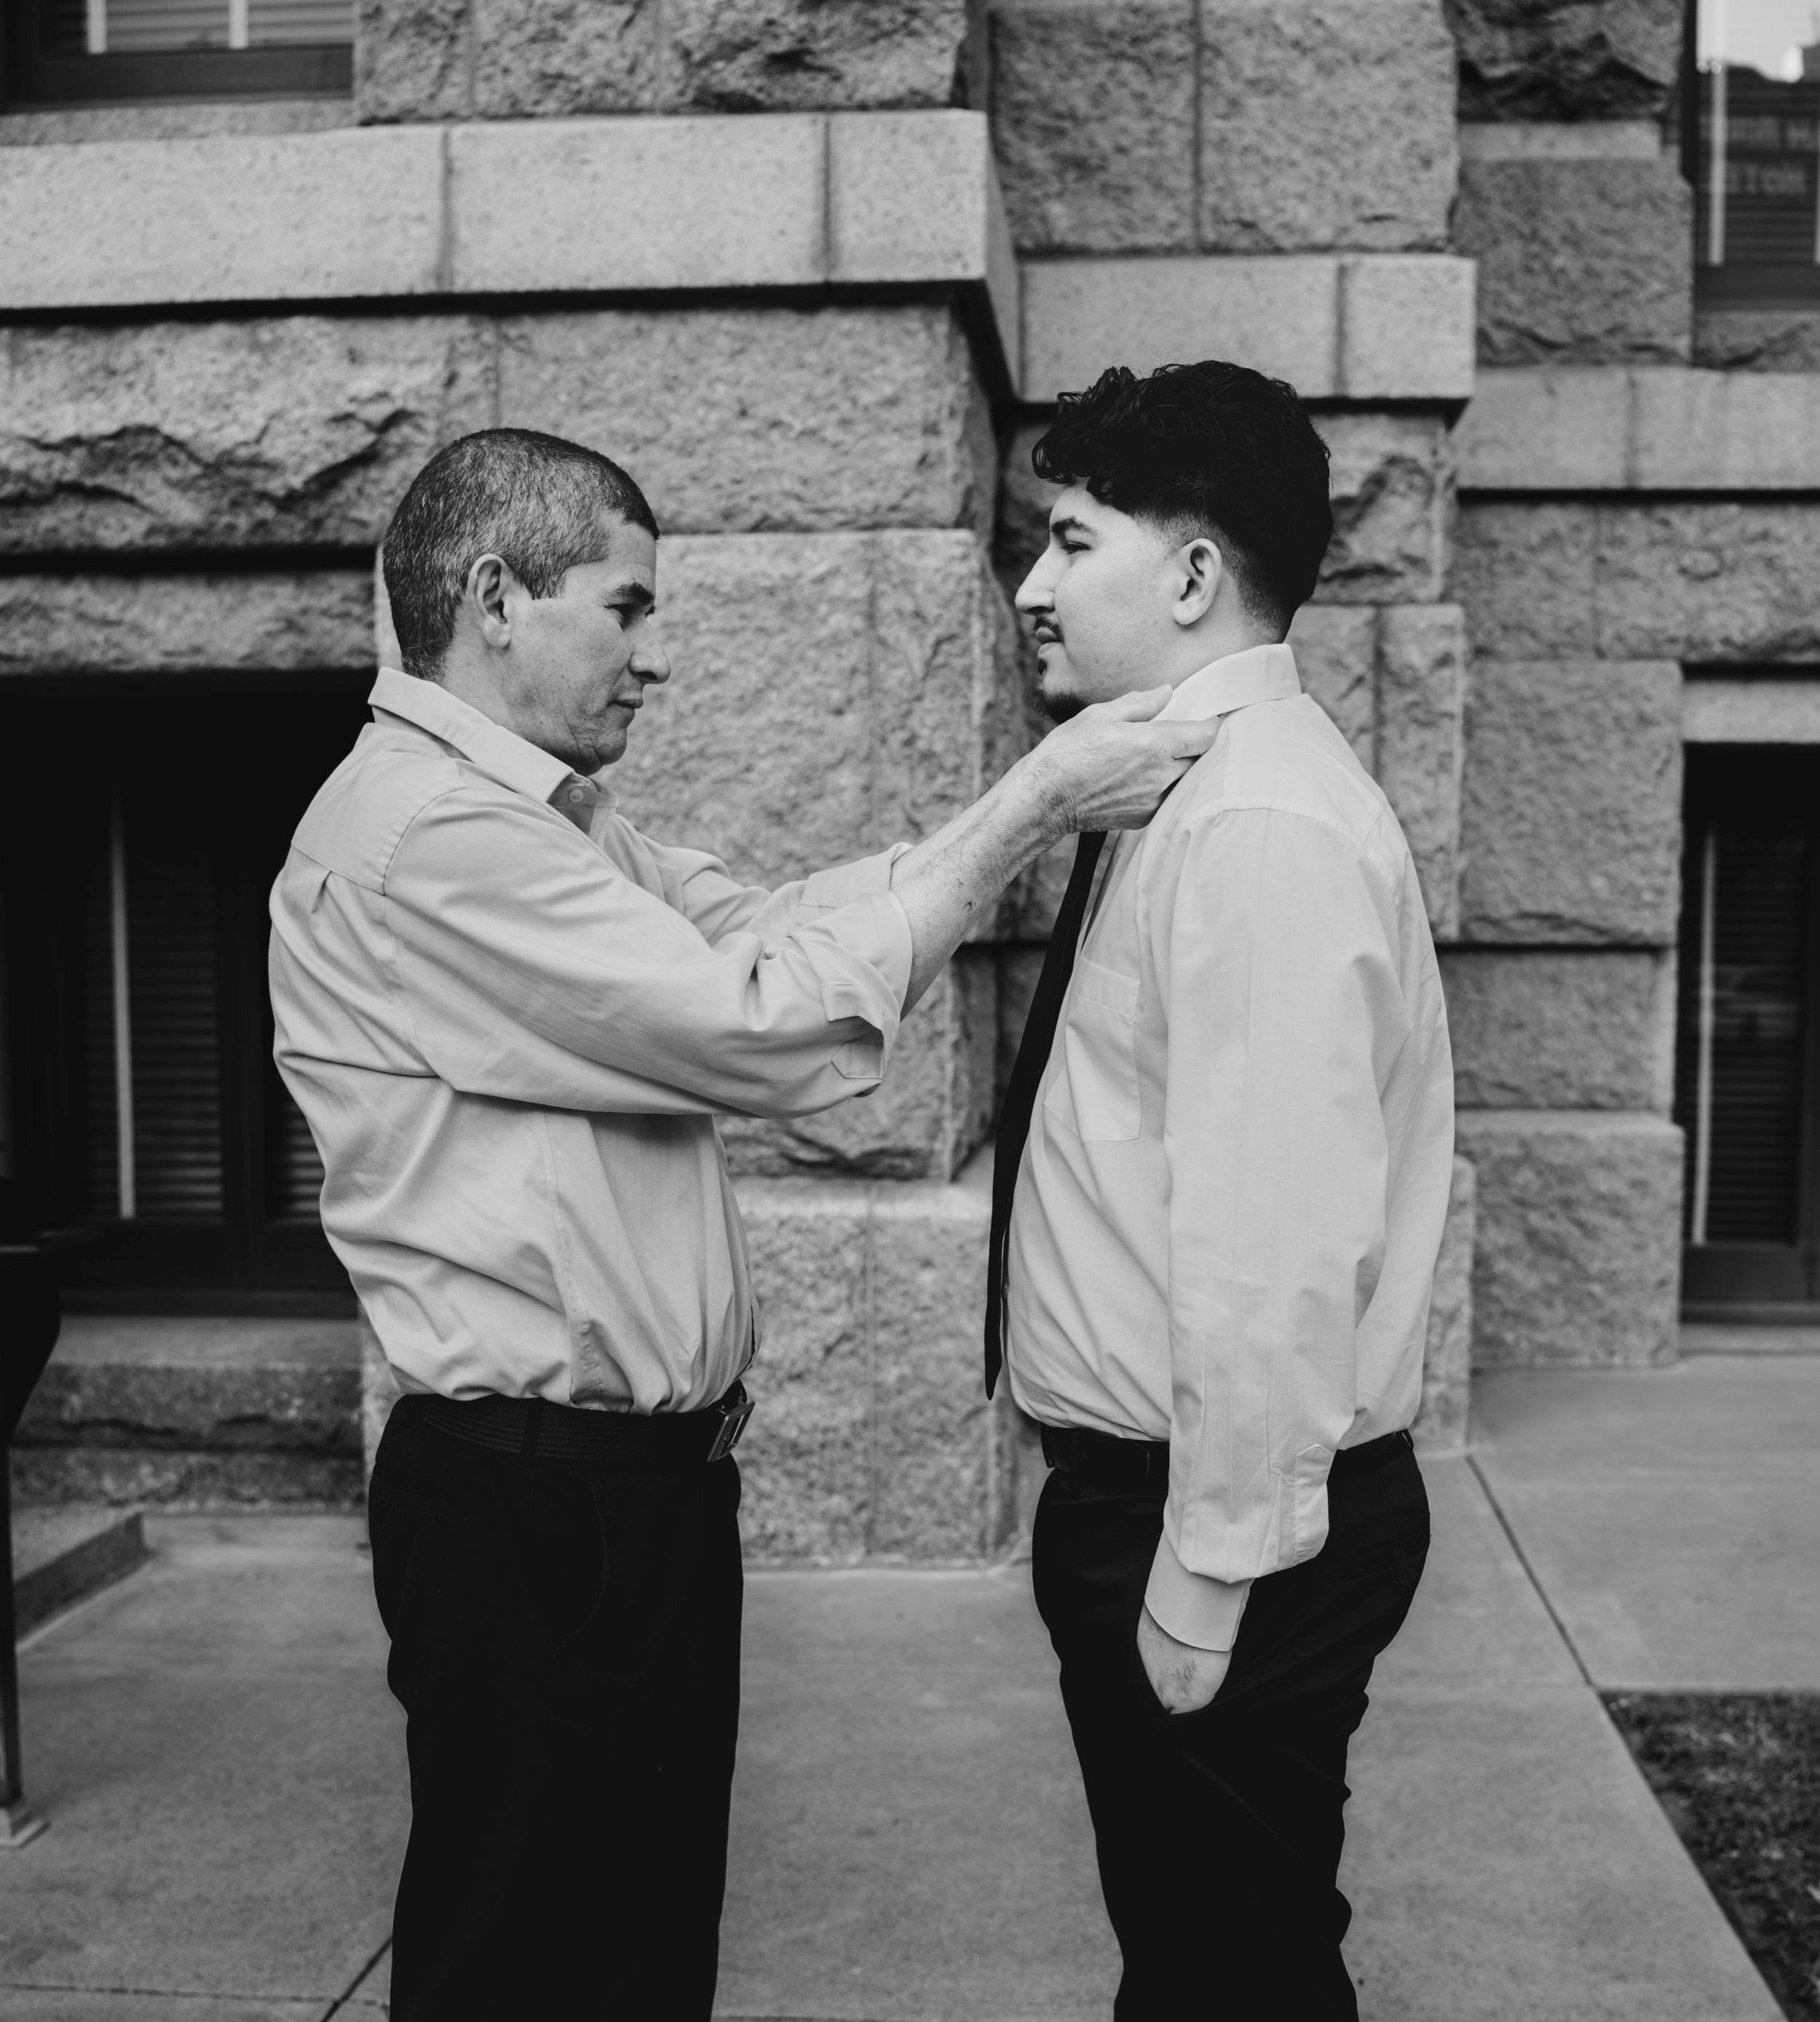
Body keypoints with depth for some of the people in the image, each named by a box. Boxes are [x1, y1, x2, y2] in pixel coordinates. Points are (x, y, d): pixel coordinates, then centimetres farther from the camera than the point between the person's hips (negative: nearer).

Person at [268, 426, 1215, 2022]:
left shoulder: (552, 817, 12)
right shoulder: (420, 835, -20)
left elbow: (757, 925, 6)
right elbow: (766, 1027, -24)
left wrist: (1038, 804, -2)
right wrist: (1027, 810, -18)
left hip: (645, 1472, 9)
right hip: (532, 1504, -9)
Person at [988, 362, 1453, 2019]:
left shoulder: (1260, 823, -21)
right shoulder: (1191, 791, 10)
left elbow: (1277, 1243, -26)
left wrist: (1207, 1576, -20)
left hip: (1211, 1528, -9)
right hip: (1144, 1494, 9)